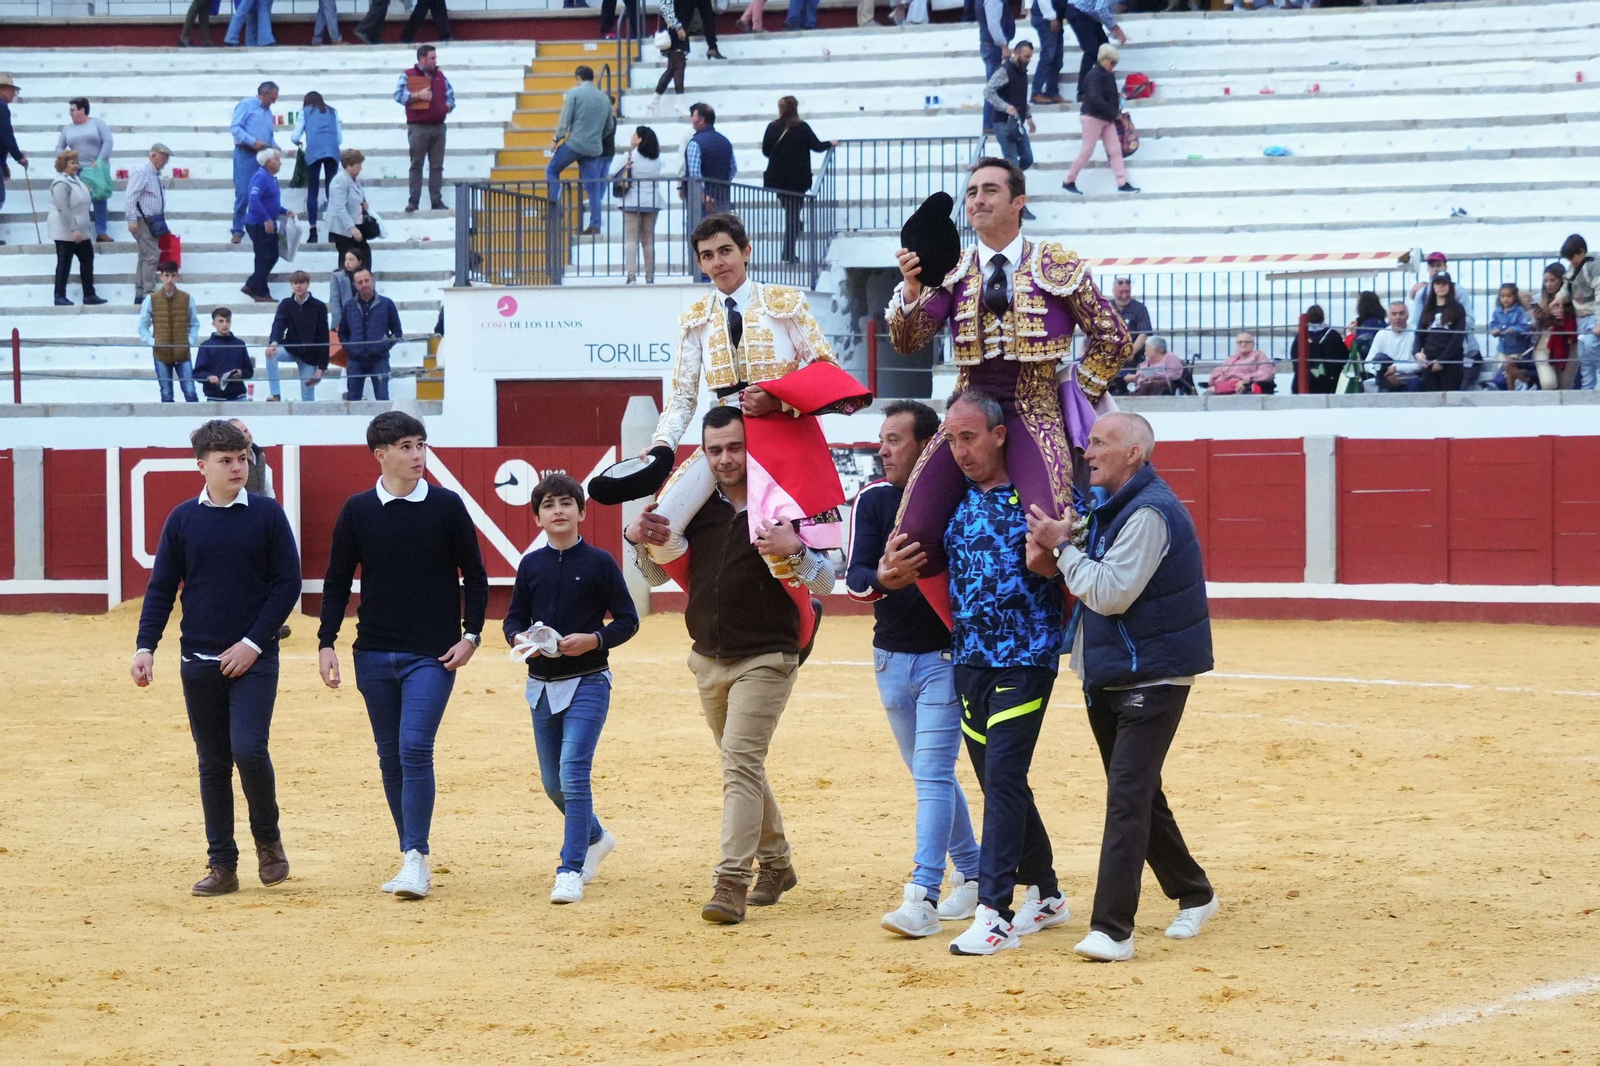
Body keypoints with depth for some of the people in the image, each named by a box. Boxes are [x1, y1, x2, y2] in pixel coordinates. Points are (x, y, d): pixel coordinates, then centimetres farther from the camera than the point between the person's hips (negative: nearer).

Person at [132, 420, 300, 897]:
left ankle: (268, 839, 8)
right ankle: (222, 865, 13)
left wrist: (254, 643, -10)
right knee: (213, 763, 6)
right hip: (199, 661, 2)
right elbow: (161, 588, 7)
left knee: (248, 749, -16)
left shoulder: (267, 515, -1)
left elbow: (287, 584, -2)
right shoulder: (183, 519, 4)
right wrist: (145, 647, -4)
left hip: (253, 657, -2)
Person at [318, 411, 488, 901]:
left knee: (415, 747, -16)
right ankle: (410, 856, 17)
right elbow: (337, 582, 8)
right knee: (390, 756, 7)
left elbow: (474, 576, 5)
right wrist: (326, 644, 1)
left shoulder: (446, 506, -1)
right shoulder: (357, 511, 3)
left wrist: (471, 634, -4)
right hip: (374, 654, 3)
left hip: (433, 655, -3)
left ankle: (417, 858, -15)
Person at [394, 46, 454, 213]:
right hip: (418, 128, -4)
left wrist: (447, 106, -1)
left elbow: (450, 96, 19)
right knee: (416, 165, -3)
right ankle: (413, 201, -2)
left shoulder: (440, 76, 16)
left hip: (438, 127, 4)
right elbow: (399, 95, -9)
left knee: (437, 166, 3)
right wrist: (418, 95, -16)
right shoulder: (408, 75, 1)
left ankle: (436, 201, 5)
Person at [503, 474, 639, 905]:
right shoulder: (531, 565, 5)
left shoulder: (599, 562, -5)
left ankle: (570, 870, -14)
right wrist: (519, 637, -11)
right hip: (542, 686, 5)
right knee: (552, 782, 13)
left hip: (588, 683, -5)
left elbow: (628, 619, -3)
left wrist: (593, 639, -19)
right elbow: (514, 617, 12)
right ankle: (596, 837, 39)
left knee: (573, 770, -17)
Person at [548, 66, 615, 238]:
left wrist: (557, 139, 1)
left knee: (552, 171, 14)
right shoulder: (605, 99, 12)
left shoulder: (574, 93, -5)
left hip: (573, 144, -5)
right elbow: (610, 127, 19)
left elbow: (565, 121, -9)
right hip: (594, 148, 5)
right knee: (593, 186, 7)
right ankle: (595, 225, 3)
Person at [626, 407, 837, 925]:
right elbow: (660, 574, 12)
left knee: (740, 763, -16)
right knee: (743, 765, 16)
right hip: (709, 659, 6)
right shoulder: (698, 507, 5)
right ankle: (775, 863, 32)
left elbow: (825, 581, -12)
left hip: (766, 658, -6)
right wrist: (639, 541, -9)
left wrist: (795, 550, -32)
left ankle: (732, 883, -20)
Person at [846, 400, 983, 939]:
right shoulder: (874, 500, 1)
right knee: (929, 775, 14)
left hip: (945, 655, -5)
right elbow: (855, 577, -10)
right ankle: (972, 878, 28)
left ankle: (923, 896, -16)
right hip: (891, 656, 5)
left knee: (933, 774, -12)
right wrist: (883, 579, -32)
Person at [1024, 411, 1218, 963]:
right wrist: (1053, 557, 3)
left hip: (1153, 676, -10)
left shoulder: (1150, 513, -18)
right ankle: (1193, 895, 32)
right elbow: (1096, 584, 20)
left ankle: (1112, 929, -20)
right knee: (1138, 794, 17)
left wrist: (1064, 547, -14)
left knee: (1127, 796, -15)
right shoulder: (1110, 507, 12)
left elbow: (1111, 593, -23)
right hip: (1108, 678, 10)